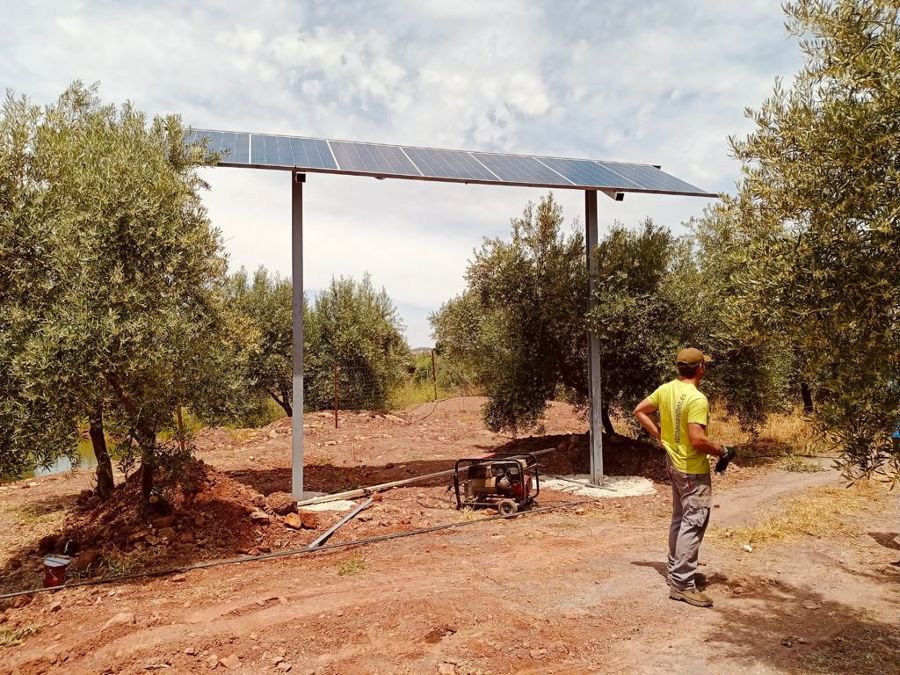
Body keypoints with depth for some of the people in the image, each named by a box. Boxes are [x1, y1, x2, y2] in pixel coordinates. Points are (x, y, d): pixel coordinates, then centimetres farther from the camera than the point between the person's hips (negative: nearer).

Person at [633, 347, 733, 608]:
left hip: (674, 464, 9)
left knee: (680, 519, 20)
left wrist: (660, 435, 11)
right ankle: (682, 584, 0)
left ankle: (675, 569, 32)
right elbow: (697, 440, -28)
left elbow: (639, 411, 10)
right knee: (693, 524, -3)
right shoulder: (697, 399, -24)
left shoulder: (666, 389, 1)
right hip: (693, 471, -9)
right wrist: (720, 450, -11)